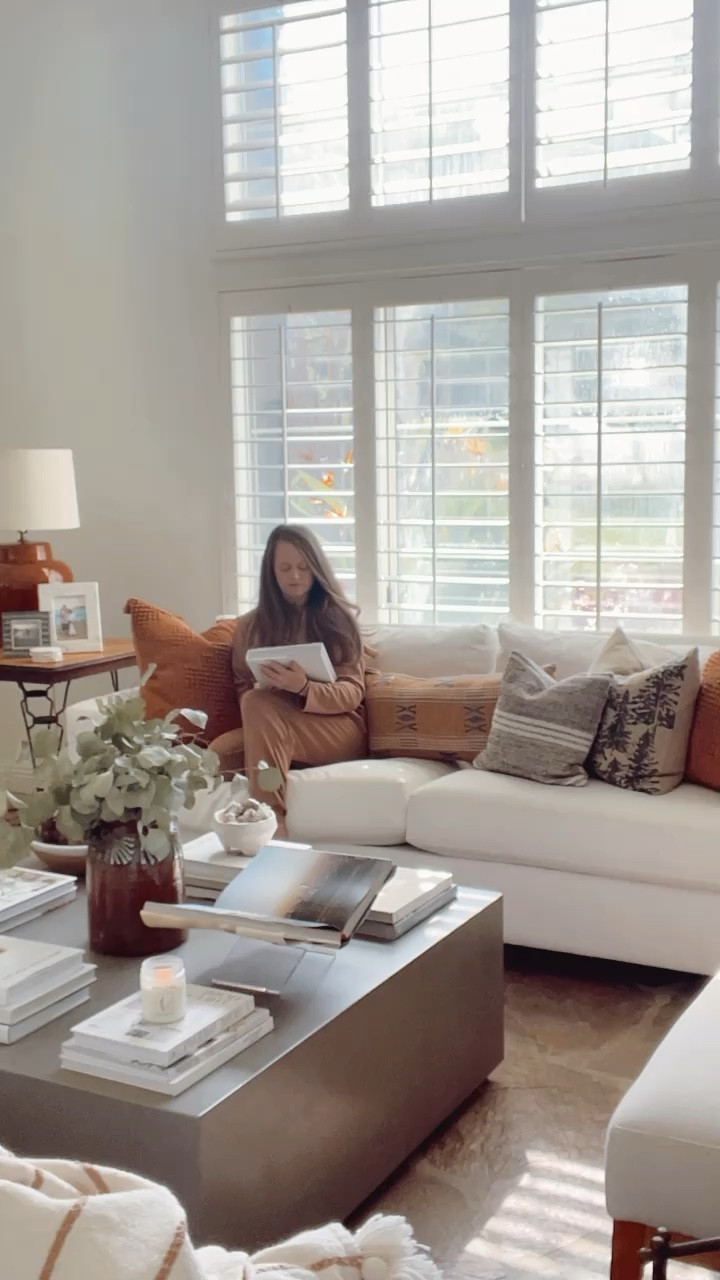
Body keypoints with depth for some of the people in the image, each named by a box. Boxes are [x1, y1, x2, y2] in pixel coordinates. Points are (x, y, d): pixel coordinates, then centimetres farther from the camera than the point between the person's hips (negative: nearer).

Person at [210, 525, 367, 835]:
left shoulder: (337, 617, 3)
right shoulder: (250, 625, 11)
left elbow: (352, 692, -3)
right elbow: (244, 689, 13)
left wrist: (304, 689, -25)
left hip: (339, 728, -3)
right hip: (272, 728, 3)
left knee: (259, 705, -33)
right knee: (220, 753, -30)